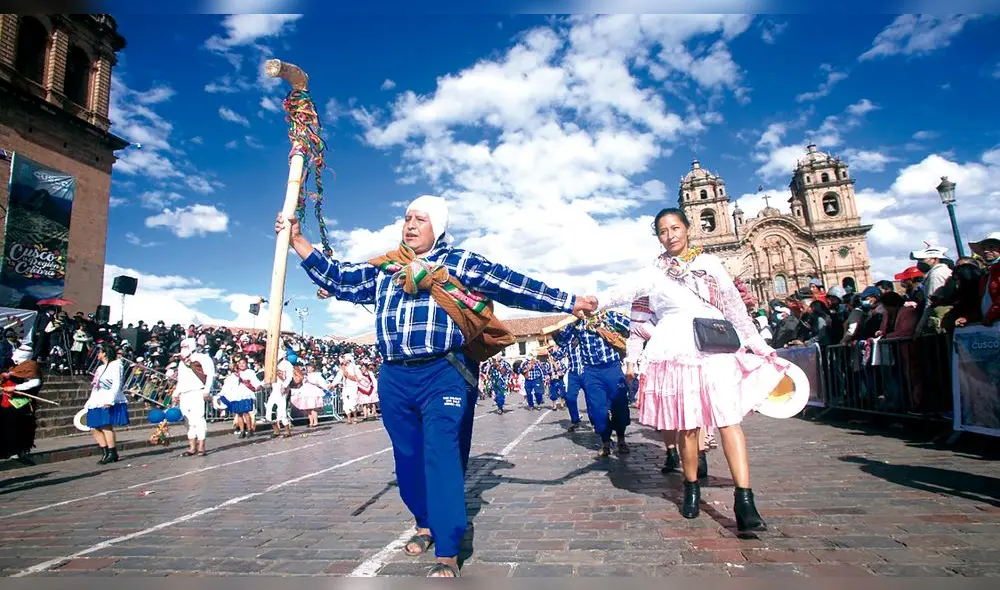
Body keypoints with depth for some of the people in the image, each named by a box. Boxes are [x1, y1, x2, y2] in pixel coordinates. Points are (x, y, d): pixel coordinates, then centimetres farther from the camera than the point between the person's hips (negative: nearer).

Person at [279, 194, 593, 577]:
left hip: (444, 374, -4)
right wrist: (297, 240, 15)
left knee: (442, 457, -10)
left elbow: (514, 285, 1)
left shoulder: (461, 263, 6)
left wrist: (570, 302, -4)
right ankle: (426, 524, 37)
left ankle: (447, 555, -1)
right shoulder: (382, 270, 19)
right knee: (408, 459, 14)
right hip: (394, 378, 5)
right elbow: (337, 278, 19)